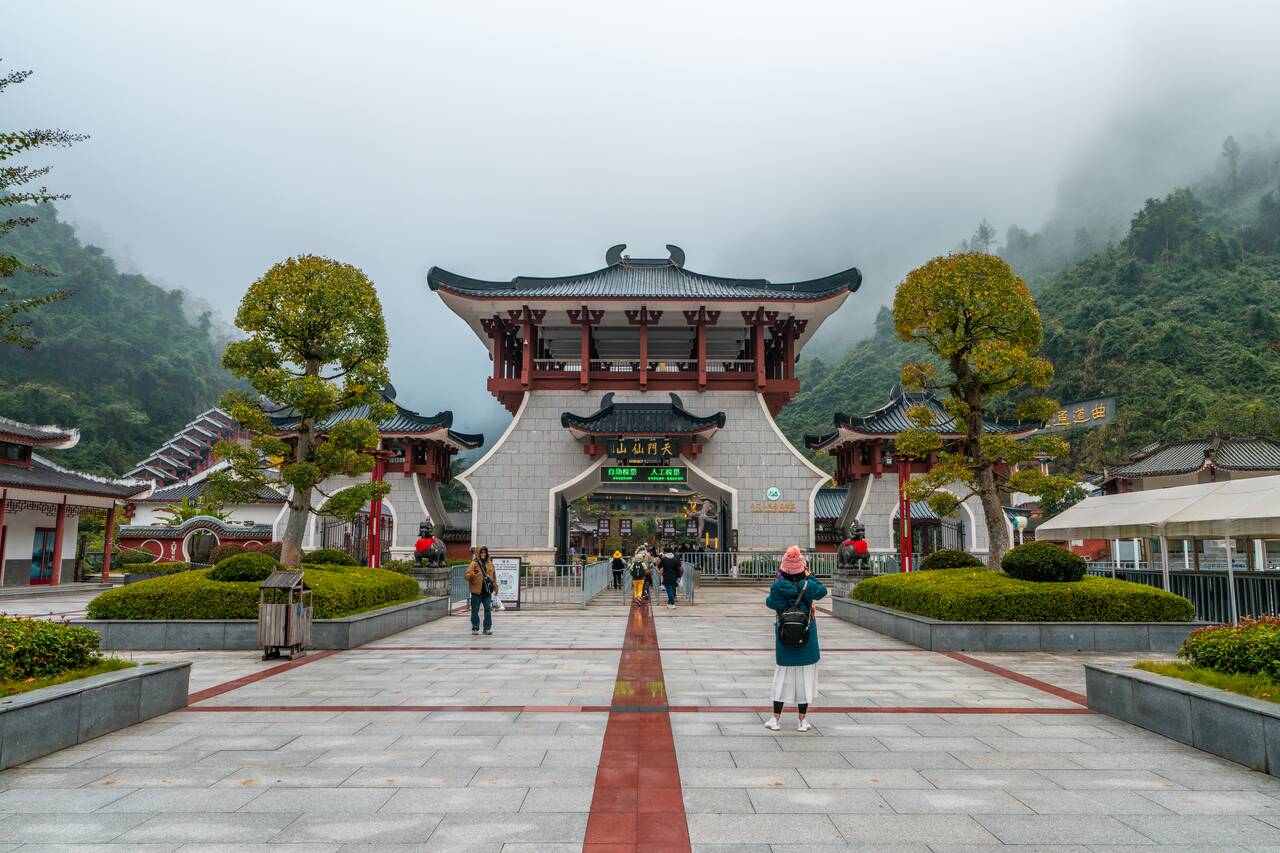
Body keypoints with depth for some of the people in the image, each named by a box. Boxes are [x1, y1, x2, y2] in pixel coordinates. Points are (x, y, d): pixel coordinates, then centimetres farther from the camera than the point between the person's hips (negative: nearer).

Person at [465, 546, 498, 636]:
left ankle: (487, 628, 9)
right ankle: (475, 628, 15)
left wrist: (495, 586, 18)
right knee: (475, 610, 4)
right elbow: (466, 576, -10)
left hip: (487, 591, 4)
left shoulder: (490, 564, 10)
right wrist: (472, 575, -30)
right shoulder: (474, 564, -5)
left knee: (488, 609, 1)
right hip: (477, 591, -4)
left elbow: (494, 575, 22)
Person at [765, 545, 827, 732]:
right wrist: (809, 575, 14)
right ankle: (802, 721, 14)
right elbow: (823, 591, 9)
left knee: (782, 675, 11)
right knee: (805, 677, 9)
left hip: (784, 639, 1)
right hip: (807, 639, 0)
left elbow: (770, 603, 4)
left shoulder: (777, 586, -13)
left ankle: (775, 718, 14)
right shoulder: (808, 586, -12)